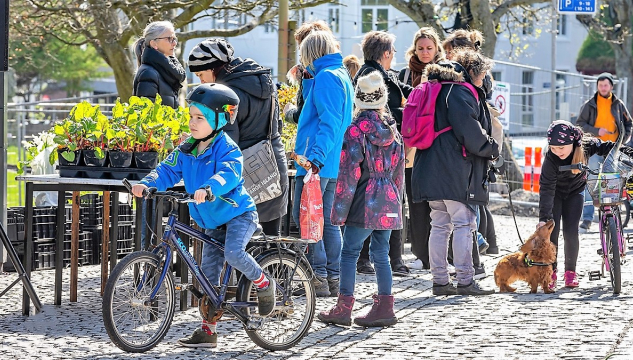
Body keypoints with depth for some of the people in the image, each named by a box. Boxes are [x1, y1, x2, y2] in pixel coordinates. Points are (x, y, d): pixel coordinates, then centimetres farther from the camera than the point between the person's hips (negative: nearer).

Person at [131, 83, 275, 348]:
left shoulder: (227, 148, -19)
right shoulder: (187, 149, 2)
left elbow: (228, 174, -36)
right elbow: (168, 170, -4)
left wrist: (208, 189, -55)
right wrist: (147, 184, -23)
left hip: (239, 214, -7)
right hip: (212, 222, 7)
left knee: (233, 253, -32)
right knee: (209, 274, 7)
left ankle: (263, 283, -2)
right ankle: (207, 331, 14)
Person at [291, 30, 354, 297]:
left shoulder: (326, 77, -12)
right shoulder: (342, 75, 17)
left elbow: (329, 122, -22)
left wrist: (316, 156, -29)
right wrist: (307, 79, 21)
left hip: (318, 163, -10)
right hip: (334, 163, 10)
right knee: (328, 220, 12)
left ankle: (318, 278, -9)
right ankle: (334, 279, 14)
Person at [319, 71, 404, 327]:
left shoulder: (356, 130, -10)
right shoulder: (392, 129, 9)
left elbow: (349, 172, -11)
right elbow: (399, 170, 16)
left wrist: (340, 208, -7)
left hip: (364, 203, -6)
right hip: (388, 202, 6)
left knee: (349, 252, 1)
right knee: (381, 253, 10)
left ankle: (344, 307, 1)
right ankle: (384, 308, 8)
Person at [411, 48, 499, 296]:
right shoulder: (460, 92, -11)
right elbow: (470, 131, -18)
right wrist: (492, 148, -2)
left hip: (431, 170, 9)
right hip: (455, 172, -9)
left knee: (440, 225, 11)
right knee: (464, 224, -5)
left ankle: (440, 280, 11)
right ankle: (465, 281, -6)